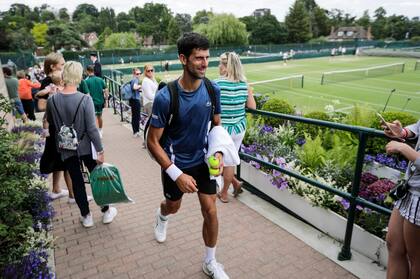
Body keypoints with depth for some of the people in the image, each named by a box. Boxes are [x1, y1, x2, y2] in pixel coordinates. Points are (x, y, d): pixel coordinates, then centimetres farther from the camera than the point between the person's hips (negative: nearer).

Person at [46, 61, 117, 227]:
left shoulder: (52, 100, -8)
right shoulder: (85, 99, -20)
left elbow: (50, 122, 8)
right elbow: (92, 128, -19)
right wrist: (100, 150, -12)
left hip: (66, 149, 3)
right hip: (86, 146, -2)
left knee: (77, 181, 14)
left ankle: (86, 216, 27)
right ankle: (106, 212, 28)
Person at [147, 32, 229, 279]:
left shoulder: (213, 90, -13)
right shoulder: (165, 97, -26)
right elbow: (153, 141, -19)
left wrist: (218, 152, -13)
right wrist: (177, 175, -24)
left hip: (203, 160, 3)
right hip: (175, 163, -2)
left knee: (210, 211, 2)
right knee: (173, 207, 21)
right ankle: (162, 216, 61)